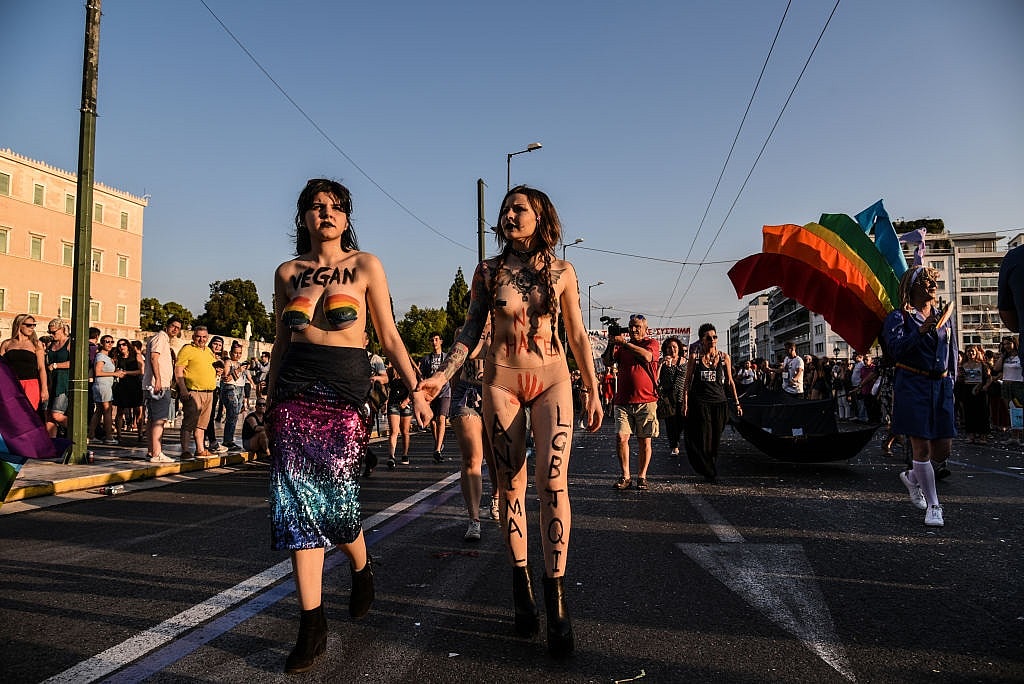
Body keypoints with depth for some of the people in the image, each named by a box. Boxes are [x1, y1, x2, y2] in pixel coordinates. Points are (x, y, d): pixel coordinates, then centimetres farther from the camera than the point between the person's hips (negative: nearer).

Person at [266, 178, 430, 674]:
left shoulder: (365, 266, 4)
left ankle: (361, 570, 32)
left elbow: (389, 337, 4)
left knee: (335, 501, -3)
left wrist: (415, 389, -5)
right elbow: (281, 343, 17)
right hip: (295, 393, 3)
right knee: (299, 503, -3)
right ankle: (312, 627, 5)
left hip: (345, 391, -2)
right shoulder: (287, 273, 12)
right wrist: (270, 405, 16)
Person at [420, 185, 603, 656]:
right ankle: (522, 590, 14)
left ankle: (555, 597, -7)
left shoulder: (562, 271, 6)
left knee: (552, 481, -13)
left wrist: (594, 391, 6)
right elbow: (471, 329, 5)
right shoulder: (488, 271, 6)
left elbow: (577, 335, 9)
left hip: (551, 379, 0)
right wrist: (443, 375, -9)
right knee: (510, 485, 3)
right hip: (501, 380, 1)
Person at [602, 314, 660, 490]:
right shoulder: (622, 345, 17)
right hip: (623, 400, 3)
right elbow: (607, 362, 7)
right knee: (621, 437, -8)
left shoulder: (652, 343, 7)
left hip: (646, 400, -2)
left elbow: (647, 356, -16)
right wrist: (611, 345, -8)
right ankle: (624, 476, 2)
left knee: (644, 440, 2)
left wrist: (624, 342, -14)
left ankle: (642, 476, 13)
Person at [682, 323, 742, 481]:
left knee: (715, 440, 6)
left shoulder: (724, 358, 7)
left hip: (719, 402, 2)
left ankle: (711, 471, 20)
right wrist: (685, 403, -3)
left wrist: (736, 403, 9)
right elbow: (688, 381, 3)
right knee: (703, 439, -4)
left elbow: (730, 382, 12)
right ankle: (709, 472, 10)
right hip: (699, 402, -2)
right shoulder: (694, 357, 1)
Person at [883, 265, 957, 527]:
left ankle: (912, 477, 33)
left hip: (941, 386, 5)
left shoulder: (943, 317, 15)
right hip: (912, 385, -5)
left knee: (943, 449, 4)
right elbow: (896, 350, -16)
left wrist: (950, 383, 14)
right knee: (922, 446, -5)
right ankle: (933, 506, 4)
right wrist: (921, 331, -27)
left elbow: (952, 354, 20)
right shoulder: (899, 317, -1)